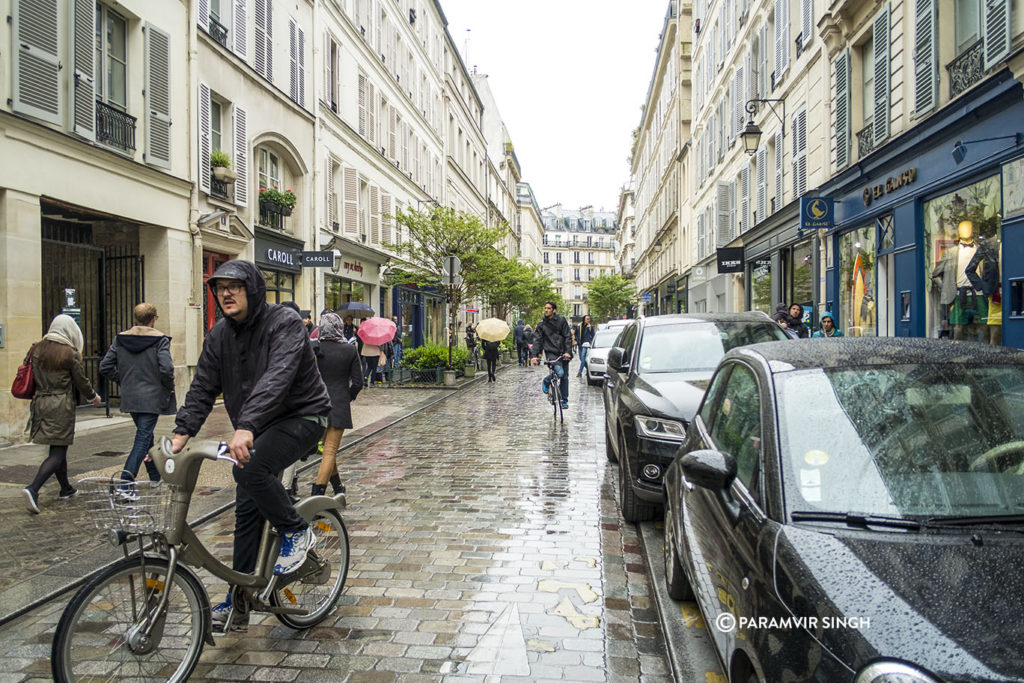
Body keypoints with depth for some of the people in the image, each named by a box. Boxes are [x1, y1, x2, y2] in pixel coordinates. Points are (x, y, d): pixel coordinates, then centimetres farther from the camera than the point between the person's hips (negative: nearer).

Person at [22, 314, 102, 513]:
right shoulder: (70, 353, -11)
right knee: (58, 452, -2)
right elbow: (81, 381, -4)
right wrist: (93, 397, 13)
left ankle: (66, 488, 29)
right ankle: (33, 489, -17)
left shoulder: (37, 350, 5)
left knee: (57, 448, 18)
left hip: (40, 403, 7)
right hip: (61, 406, -7)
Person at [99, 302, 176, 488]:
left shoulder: (120, 339, 5)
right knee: (143, 439, -3)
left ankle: (156, 478, 31)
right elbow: (166, 369, -20)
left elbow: (105, 367, 4)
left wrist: (123, 381, 15)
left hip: (130, 398, 6)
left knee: (146, 437, 19)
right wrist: (170, 387, -3)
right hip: (151, 398, -6)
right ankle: (125, 482, -11)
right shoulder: (160, 340, -11)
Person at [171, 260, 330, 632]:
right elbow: (203, 387, 4)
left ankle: (296, 532, -8)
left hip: (301, 417, -7)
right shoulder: (220, 334, 5)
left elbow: (276, 378, -33)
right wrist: (182, 431, -11)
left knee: (250, 470, -31)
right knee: (247, 509, 5)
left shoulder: (284, 323, -19)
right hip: (256, 429, 7)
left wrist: (247, 427, -45)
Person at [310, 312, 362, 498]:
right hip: (339, 406, -2)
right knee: (330, 450, 1)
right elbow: (358, 382, -4)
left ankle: (337, 485, 35)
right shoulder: (349, 350, -6)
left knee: (328, 446, 21)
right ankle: (317, 492, -8)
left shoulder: (313, 348, -6)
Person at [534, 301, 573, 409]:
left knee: (565, 377, 7)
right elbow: (537, 340, 2)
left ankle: (564, 400, 21)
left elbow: (568, 337, -2)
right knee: (559, 373, -23)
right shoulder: (541, 325, 6)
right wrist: (535, 355, -10)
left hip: (563, 353, 1)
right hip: (551, 353, -1)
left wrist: (568, 352, -13)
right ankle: (546, 381, 7)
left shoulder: (561, 320, 1)